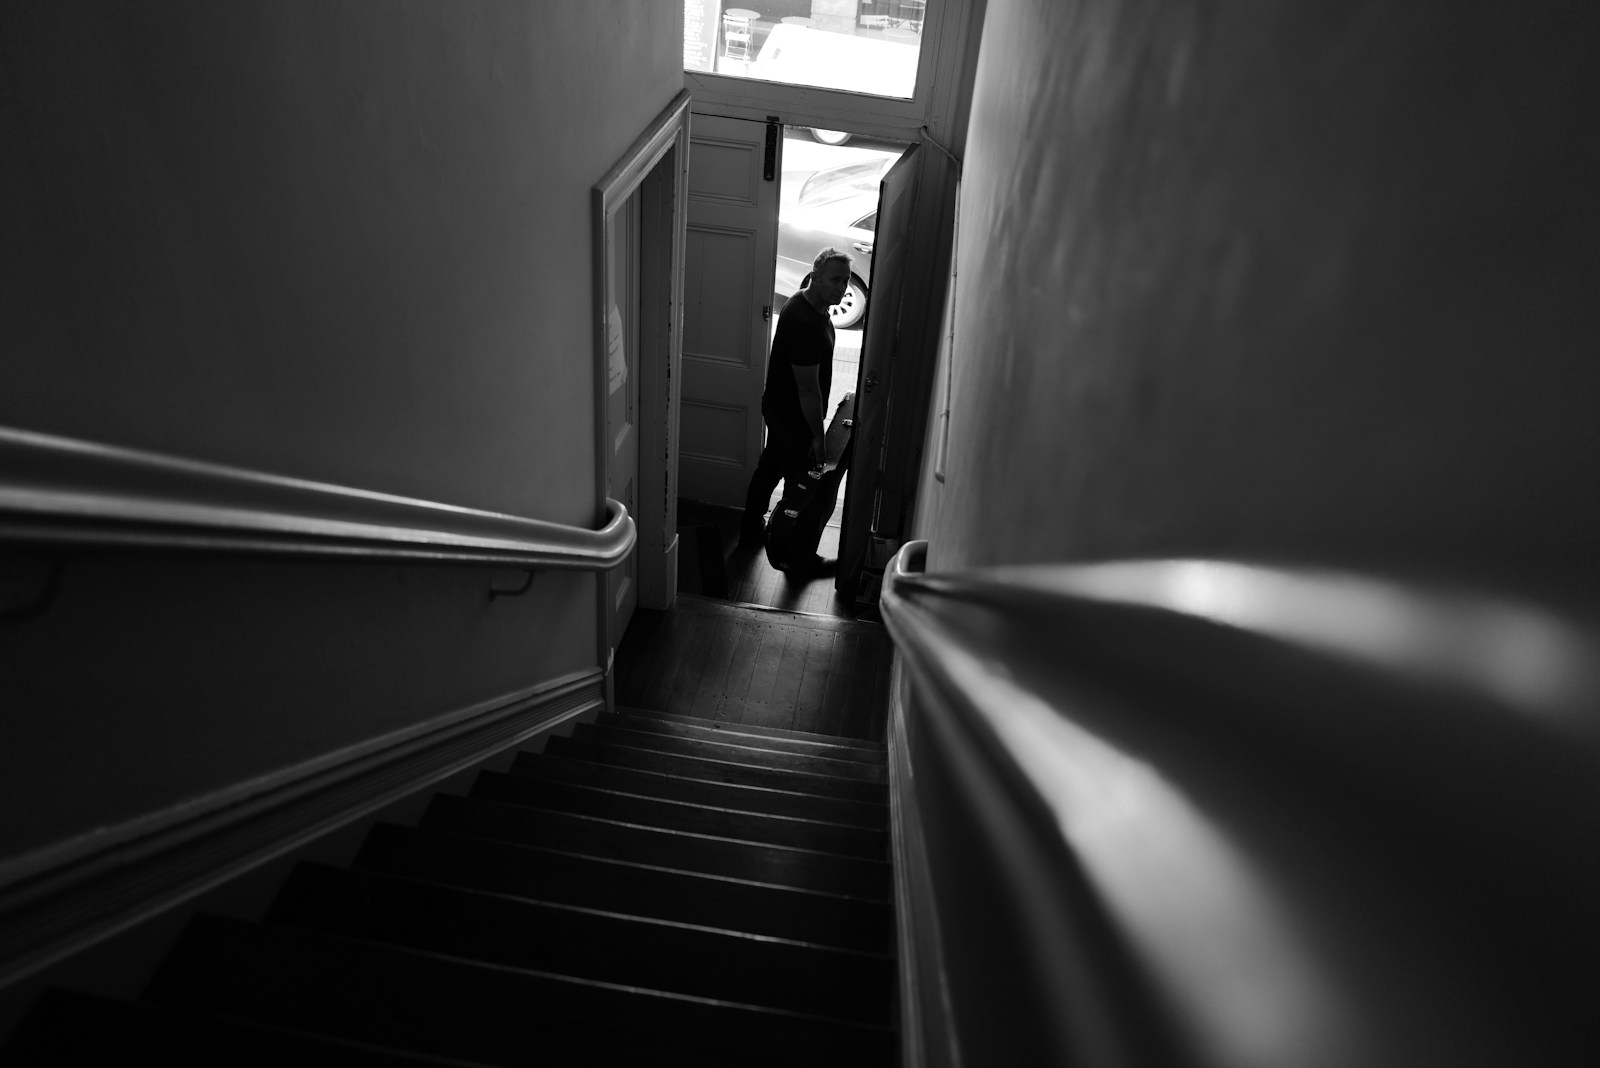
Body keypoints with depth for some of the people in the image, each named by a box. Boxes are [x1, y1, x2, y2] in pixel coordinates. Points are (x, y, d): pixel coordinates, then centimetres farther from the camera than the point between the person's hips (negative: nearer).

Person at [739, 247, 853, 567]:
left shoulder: (812, 305, 2)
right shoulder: (804, 322, -31)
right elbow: (807, 387, -27)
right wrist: (818, 435, -20)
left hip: (779, 408, 10)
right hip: (792, 417, -10)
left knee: (770, 466, 23)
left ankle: (751, 530, 41)